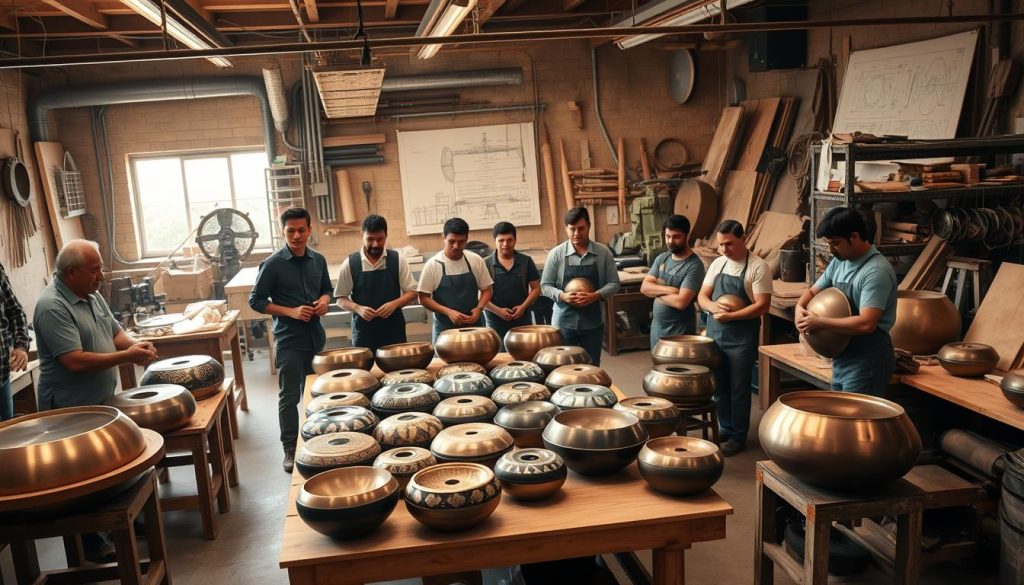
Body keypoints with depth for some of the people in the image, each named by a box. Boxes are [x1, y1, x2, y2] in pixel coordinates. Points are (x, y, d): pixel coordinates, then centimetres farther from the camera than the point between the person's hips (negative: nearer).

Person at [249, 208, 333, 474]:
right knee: (290, 397, 2)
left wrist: (324, 301, -6)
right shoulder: (272, 264, -11)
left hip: (316, 336, 5)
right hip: (289, 340, -5)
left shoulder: (318, 260, 3)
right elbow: (256, 301, -7)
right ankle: (291, 449, 14)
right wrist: (291, 312, -17)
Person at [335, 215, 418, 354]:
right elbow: (341, 298, 5)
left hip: (393, 331, 1)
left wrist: (395, 304, -14)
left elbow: (412, 292, 4)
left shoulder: (398, 260, 0)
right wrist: (358, 309, -14)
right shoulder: (350, 263, -1)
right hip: (363, 333, 0)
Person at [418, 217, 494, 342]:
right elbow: (424, 298, -5)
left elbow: (486, 289, 9)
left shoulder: (476, 261, 0)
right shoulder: (433, 264, -8)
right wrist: (448, 312, -18)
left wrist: (479, 308, -11)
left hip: (474, 326, 2)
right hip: (445, 329, -2)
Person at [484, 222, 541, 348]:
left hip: (523, 320, 2)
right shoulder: (486, 264, -2)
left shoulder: (526, 261, 3)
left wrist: (523, 306, -8)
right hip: (496, 323, -2)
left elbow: (536, 288, 6)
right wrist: (498, 310, -13)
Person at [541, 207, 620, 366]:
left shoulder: (603, 252, -1)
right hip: (564, 322, -1)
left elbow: (613, 283, 1)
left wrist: (595, 296, -17)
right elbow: (545, 285, -1)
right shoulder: (556, 253, -3)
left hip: (593, 322, 1)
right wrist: (563, 296, -20)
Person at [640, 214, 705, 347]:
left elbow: (681, 301, -26)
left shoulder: (694, 265, -18)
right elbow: (644, 287, -3)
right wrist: (667, 289, -20)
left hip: (680, 332, -7)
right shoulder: (662, 258, 5)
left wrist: (656, 292, -10)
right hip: (657, 327, 7)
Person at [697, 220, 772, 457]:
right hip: (714, 333, 6)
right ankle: (727, 429, 30)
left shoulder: (758, 267, -11)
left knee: (738, 389, 4)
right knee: (719, 387, 14)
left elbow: (762, 306, -16)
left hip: (742, 338, -6)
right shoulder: (717, 263, 7)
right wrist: (714, 307, -14)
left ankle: (738, 436, 17)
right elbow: (702, 296, 8)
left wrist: (730, 316, -21)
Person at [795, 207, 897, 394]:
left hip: (867, 360, -9)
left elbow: (866, 324, -29)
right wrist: (800, 307, -4)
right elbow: (812, 291, 18)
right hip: (842, 357, 9)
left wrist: (820, 322, -22)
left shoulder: (877, 271, -20)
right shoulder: (839, 262, 7)